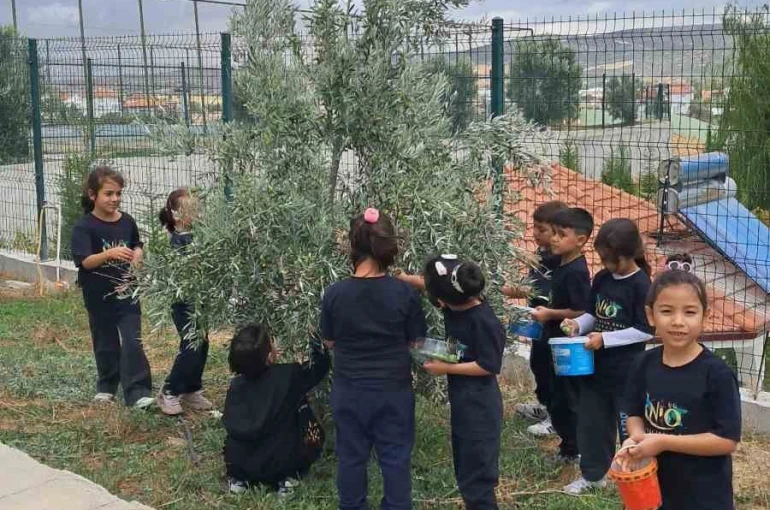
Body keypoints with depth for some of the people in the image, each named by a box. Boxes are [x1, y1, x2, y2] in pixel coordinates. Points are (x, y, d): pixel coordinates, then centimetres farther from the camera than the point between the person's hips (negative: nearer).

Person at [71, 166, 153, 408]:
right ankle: (106, 387, 33)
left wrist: (137, 255, -5)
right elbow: (84, 261, -24)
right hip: (99, 297, -2)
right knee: (106, 344, 13)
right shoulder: (84, 226, -13)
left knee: (132, 344, -4)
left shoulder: (127, 222, -1)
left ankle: (137, 393, -3)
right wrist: (109, 254, -40)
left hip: (127, 293, 2)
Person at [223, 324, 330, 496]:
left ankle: (238, 478, 14)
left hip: (239, 464, 3)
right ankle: (286, 479, 8)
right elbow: (320, 365, 1)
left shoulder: (236, 386, -11)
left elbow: (231, 425, -9)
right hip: (282, 463, -3)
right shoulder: (289, 375, -15)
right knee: (313, 432, 18)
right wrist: (315, 338, 11)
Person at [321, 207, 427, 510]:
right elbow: (416, 342, -3)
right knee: (396, 458, 12)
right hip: (394, 391, -1)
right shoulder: (405, 293, -14)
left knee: (351, 457, 15)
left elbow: (329, 341, 1)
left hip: (349, 392, 1)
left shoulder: (335, 294, -12)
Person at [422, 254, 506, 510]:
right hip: (461, 401, 9)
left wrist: (447, 369, -18)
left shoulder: (484, 322, -24)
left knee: (476, 474, 0)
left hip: (479, 406, -9)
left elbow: (489, 366, -20)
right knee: (465, 469, 20)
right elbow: (429, 285, 16)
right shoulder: (455, 307, -1)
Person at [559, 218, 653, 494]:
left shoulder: (641, 285, -17)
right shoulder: (602, 278, 3)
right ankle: (593, 473, 31)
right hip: (596, 365, 7)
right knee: (591, 420, 15)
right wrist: (578, 324, -6)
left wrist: (605, 339, -21)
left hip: (626, 370, -7)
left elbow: (646, 330, -18)